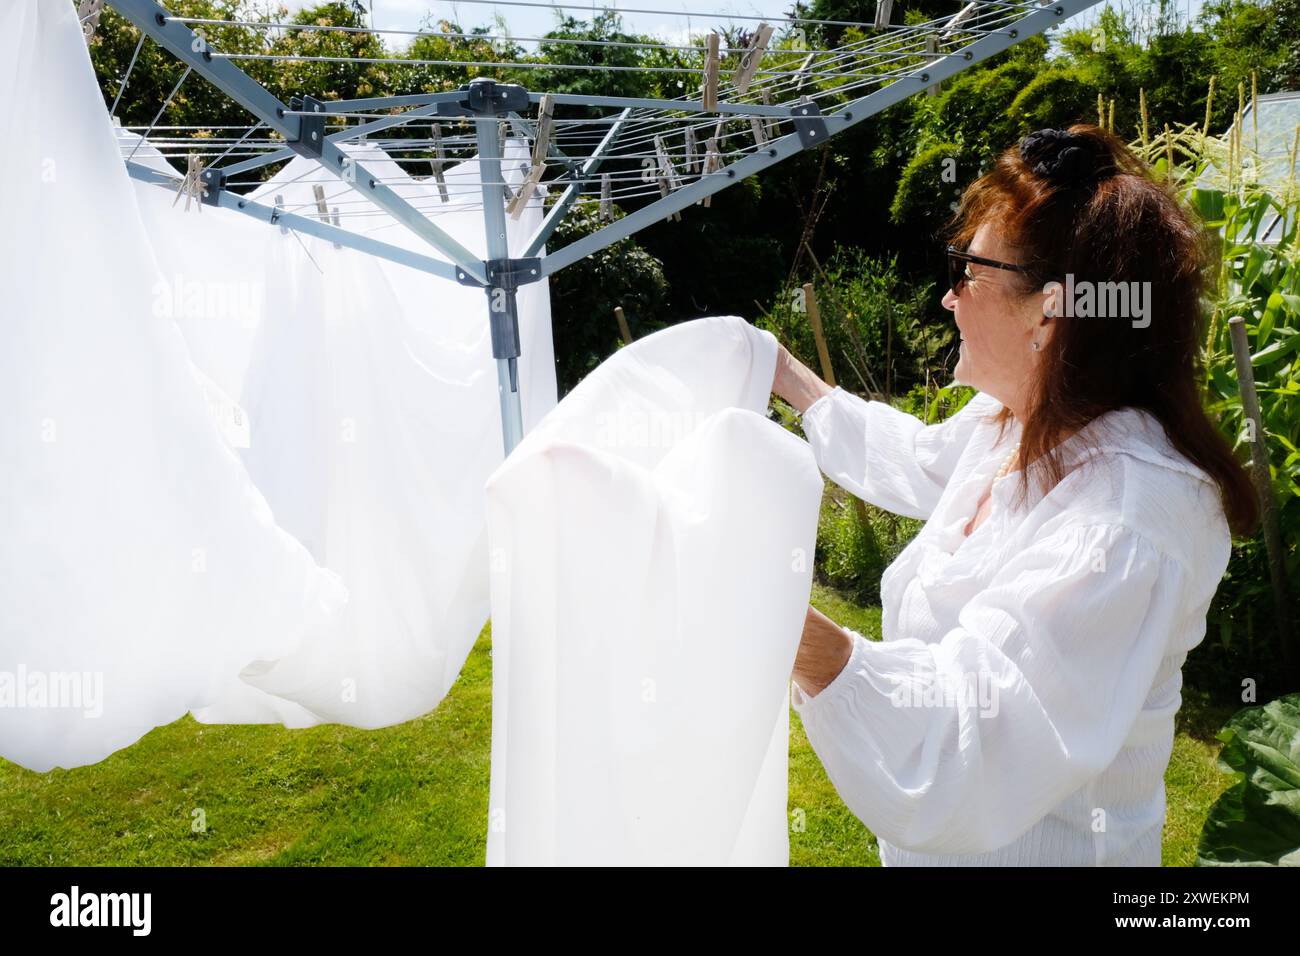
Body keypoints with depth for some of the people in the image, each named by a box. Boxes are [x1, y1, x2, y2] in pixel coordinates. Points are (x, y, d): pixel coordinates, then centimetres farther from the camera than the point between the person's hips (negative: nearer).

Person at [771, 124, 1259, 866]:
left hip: (1032, 845, -8)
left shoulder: (1126, 522, -35)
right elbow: (923, 461, 19)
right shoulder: (1018, 419, -4)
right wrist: (790, 380, 25)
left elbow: (963, 752, -44)